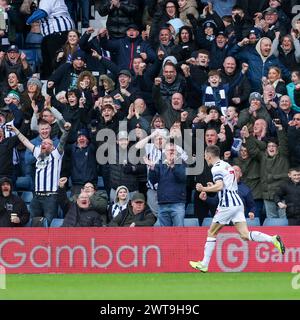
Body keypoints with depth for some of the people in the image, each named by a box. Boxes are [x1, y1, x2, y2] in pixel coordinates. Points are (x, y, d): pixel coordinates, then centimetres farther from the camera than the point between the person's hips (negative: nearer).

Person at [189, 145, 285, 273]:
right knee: (245, 235, -2)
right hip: (237, 203, 8)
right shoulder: (227, 165, 21)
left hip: (227, 205, -8)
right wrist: (213, 186, 27)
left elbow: (219, 186, -21)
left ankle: (204, 264, 9)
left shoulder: (216, 168, -8)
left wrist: (204, 189, -10)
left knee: (211, 233, 6)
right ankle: (273, 239, -20)